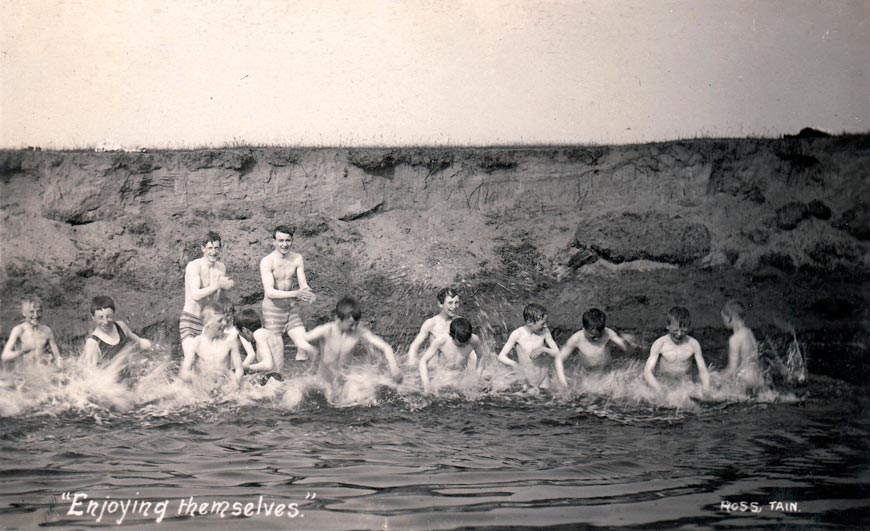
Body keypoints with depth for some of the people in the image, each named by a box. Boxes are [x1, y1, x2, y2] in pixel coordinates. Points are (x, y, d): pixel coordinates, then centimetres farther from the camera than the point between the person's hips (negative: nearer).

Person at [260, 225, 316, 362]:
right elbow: (270, 292, -26)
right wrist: (295, 294, -39)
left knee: (304, 345, -3)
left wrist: (308, 294, -26)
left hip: (291, 308, 5)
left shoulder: (297, 259, 0)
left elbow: (303, 285, 0)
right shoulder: (267, 262, -17)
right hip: (273, 309, -5)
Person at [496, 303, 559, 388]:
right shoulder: (517, 334, -15)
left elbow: (557, 353, -4)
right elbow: (501, 356, -10)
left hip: (542, 376, 2)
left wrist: (543, 349, -24)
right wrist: (514, 364, -29)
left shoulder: (544, 332, -9)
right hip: (524, 377, -2)